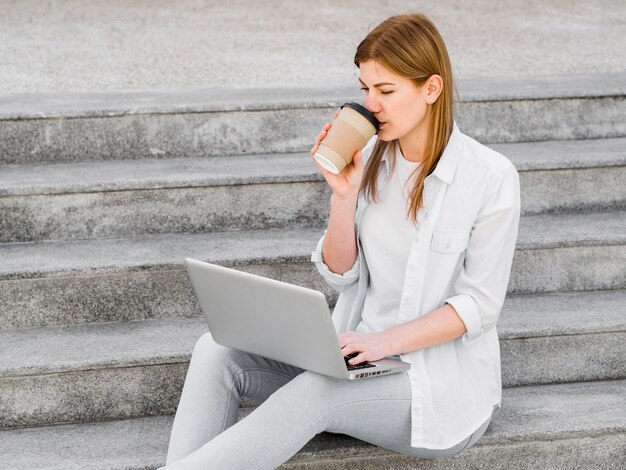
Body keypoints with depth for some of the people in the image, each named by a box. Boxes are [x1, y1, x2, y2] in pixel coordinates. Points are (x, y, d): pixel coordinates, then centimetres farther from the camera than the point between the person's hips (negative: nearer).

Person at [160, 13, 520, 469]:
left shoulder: (491, 177, -11)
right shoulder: (370, 160, 4)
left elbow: (479, 305, -11)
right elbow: (340, 273, 6)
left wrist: (386, 341, -22)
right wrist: (344, 194, -10)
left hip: (442, 381, -5)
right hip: (365, 353, 6)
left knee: (316, 392, -33)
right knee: (218, 351, -15)